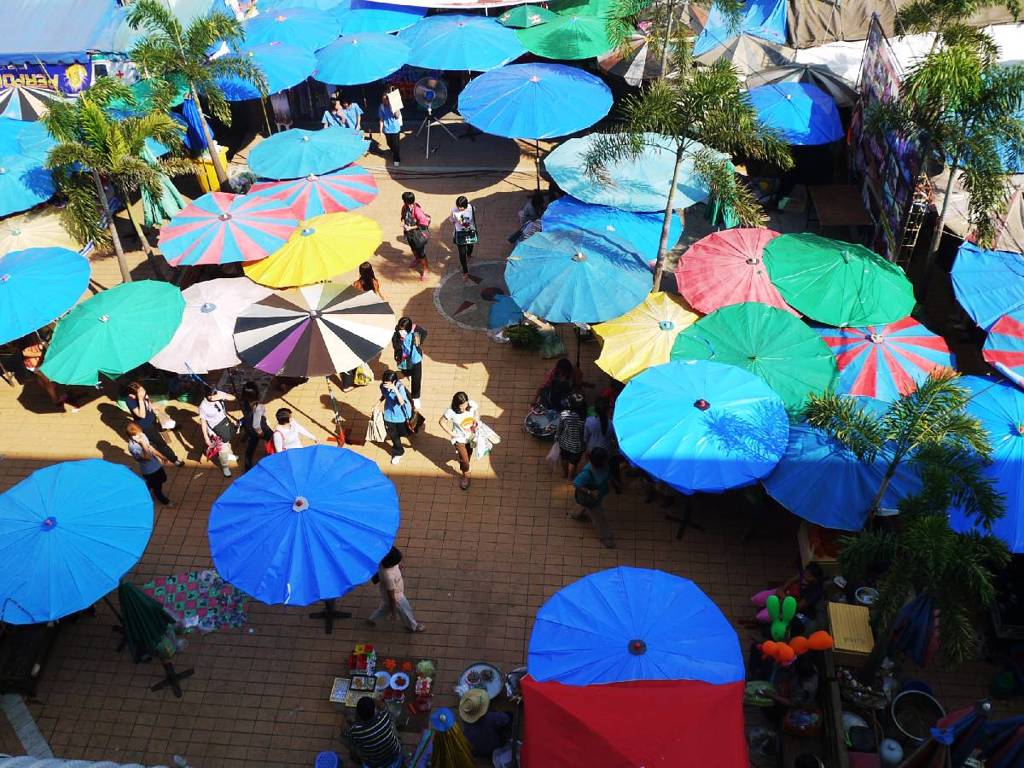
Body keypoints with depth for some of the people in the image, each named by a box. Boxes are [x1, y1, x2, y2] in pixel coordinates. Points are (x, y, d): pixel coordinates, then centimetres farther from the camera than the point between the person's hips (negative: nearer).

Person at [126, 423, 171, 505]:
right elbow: (148, 457, -38)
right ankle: (162, 499, 47)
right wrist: (142, 443, -44)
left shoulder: (142, 436, -12)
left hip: (156, 464, 7)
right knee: (157, 486, 18)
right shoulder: (132, 446, -35)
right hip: (149, 470, -7)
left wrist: (160, 456, 14)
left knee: (163, 478, 29)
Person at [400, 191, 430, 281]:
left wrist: (411, 227, -25)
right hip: (410, 233, 7)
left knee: (421, 253, 4)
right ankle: (416, 259, 62)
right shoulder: (405, 207, -13)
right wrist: (403, 223, -14)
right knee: (413, 248, 32)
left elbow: (424, 223, -27)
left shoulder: (417, 210, -34)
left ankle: (425, 270, 24)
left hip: (419, 234, -7)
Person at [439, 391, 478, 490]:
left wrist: (475, 424, -15)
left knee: (468, 455, 28)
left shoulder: (472, 405, -27)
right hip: (459, 439, -3)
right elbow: (441, 422, -16)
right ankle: (466, 475, 37)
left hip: (471, 436, 3)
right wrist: (451, 433, -14)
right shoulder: (451, 412, -34)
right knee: (465, 460, 6)